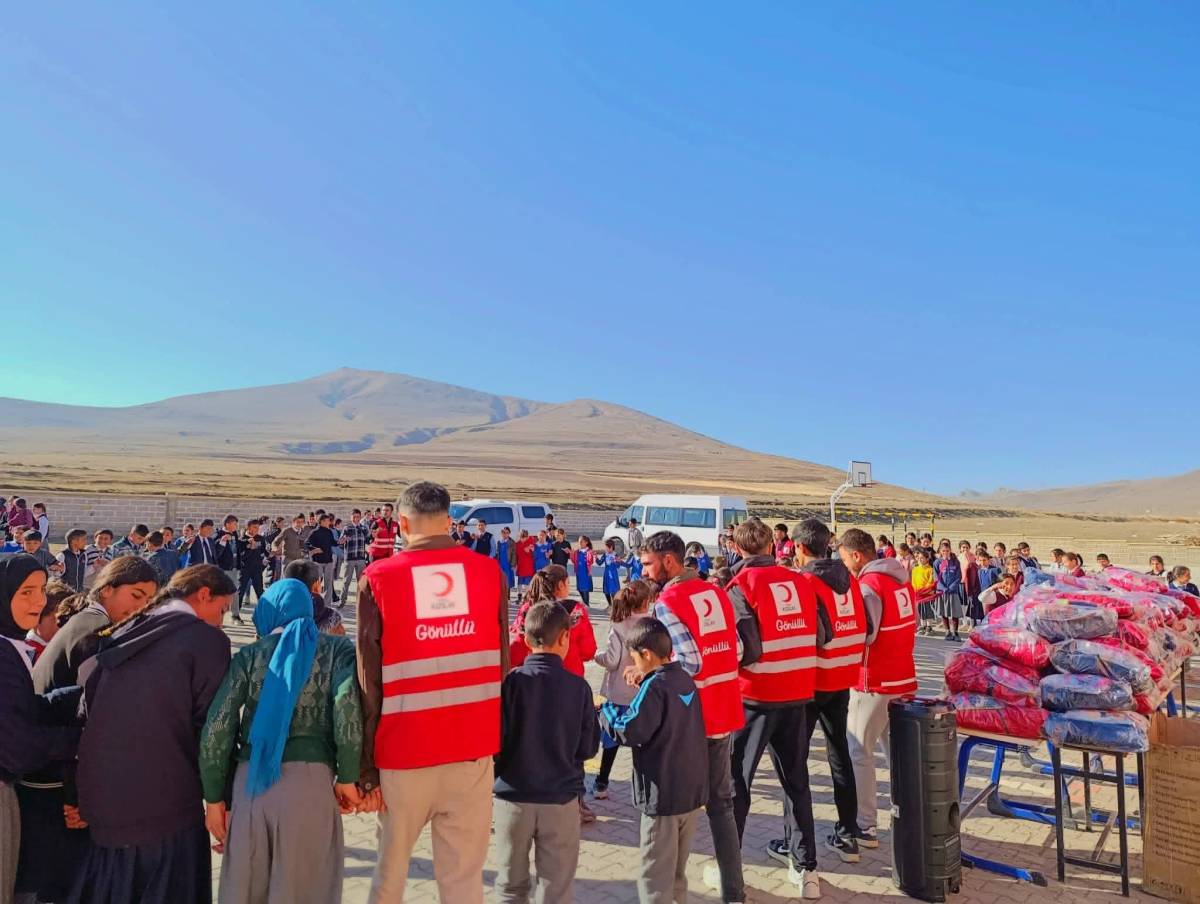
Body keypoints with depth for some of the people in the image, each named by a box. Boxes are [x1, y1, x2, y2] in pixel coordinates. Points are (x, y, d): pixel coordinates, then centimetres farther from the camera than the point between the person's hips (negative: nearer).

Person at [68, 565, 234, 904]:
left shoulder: (122, 633, 9)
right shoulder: (207, 640, -13)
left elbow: (86, 705, 13)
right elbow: (213, 726, -12)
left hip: (101, 798, 7)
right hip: (163, 802, -7)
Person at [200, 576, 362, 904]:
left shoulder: (250, 654, 11)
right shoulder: (337, 649, 7)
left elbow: (217, 726, 3)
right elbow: (348, 702, -12)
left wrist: (214, 796, 11)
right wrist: (347, 776, -5)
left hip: (251, 781, 2)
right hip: (309, 781, -2)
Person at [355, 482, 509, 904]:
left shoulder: (379, 579, -7)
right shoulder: (490, 573, -2)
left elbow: (369, 683, -6)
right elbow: (501, 666, 3)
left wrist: (366, 768, 0)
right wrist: (490, 735, 12)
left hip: (405, 750, -1)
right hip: (473, 748, 1)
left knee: (390, 868, 22)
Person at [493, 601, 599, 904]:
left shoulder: (510, 681, -13)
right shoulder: (579, 687, -10)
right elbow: (588, 748, -3)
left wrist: (487, 790, 7)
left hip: (512, 797, 0)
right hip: (561, 799, 0)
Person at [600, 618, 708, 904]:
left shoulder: (655, 687, -20)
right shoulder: (685, 679, 5)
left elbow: (630, 731, -22)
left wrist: (605, 710, -7)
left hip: (663, 795, -8)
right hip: (693, 790, 8)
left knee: (655, 875, 5)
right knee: (677, 869, 23)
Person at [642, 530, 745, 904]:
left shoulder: (667, 602, -16)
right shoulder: (716, 592, 5)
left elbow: (691, 663, -24)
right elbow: (734, 649, 8)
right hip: (725, 712, 7)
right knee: (721, 802, 20)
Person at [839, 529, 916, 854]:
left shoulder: (868, 586, -19)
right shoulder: (901, 580, 7)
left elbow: (859, 635, -22)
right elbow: (904, 627, 13)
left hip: (874, 683, -8)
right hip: (903, 678, 8)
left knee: (858, 752, 3)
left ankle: (866, 828, 8)